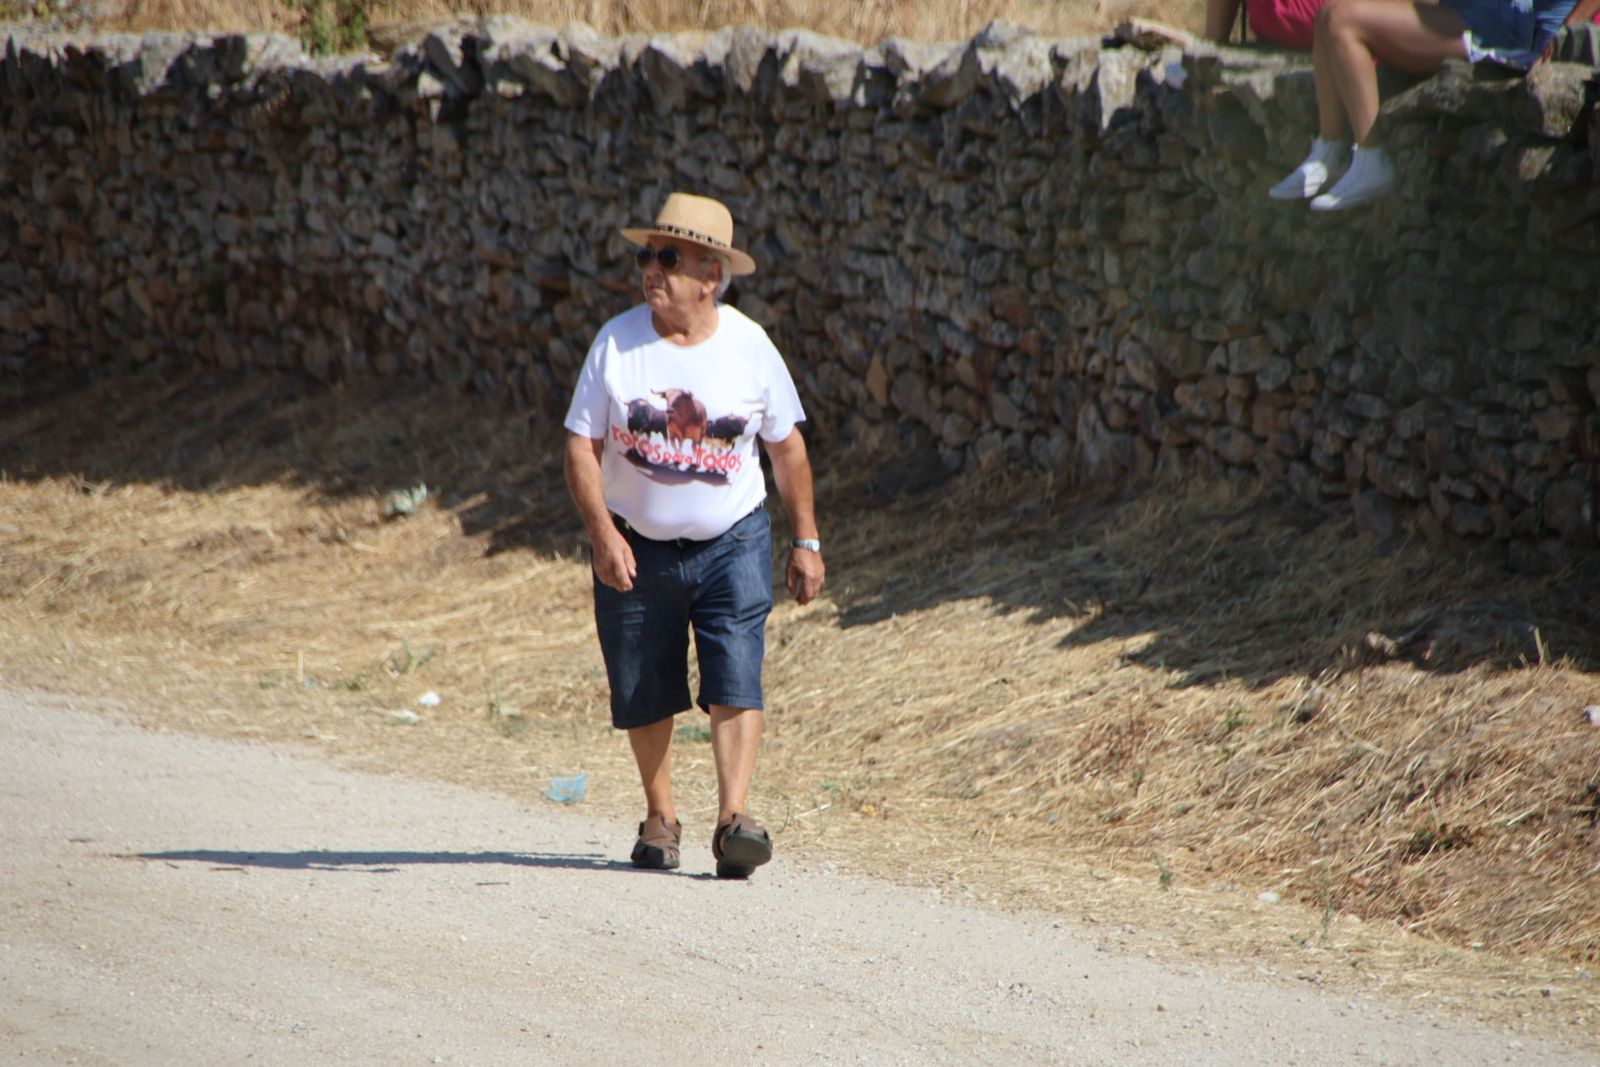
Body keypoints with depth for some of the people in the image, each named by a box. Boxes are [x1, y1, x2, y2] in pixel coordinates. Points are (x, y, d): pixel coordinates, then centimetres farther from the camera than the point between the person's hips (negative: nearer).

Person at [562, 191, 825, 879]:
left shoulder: (749, 346, -3)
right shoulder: (617, 343, -5)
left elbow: (786, 446, 7)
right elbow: (581, 444, -5)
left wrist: (806, 542, 7)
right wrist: (602, 533, -19)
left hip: (733, 544, -1)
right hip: (636, 550, 1)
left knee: (735, 684, -15)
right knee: (644, 695, 8)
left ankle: (734, 817, -20)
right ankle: (660, 817, 25)